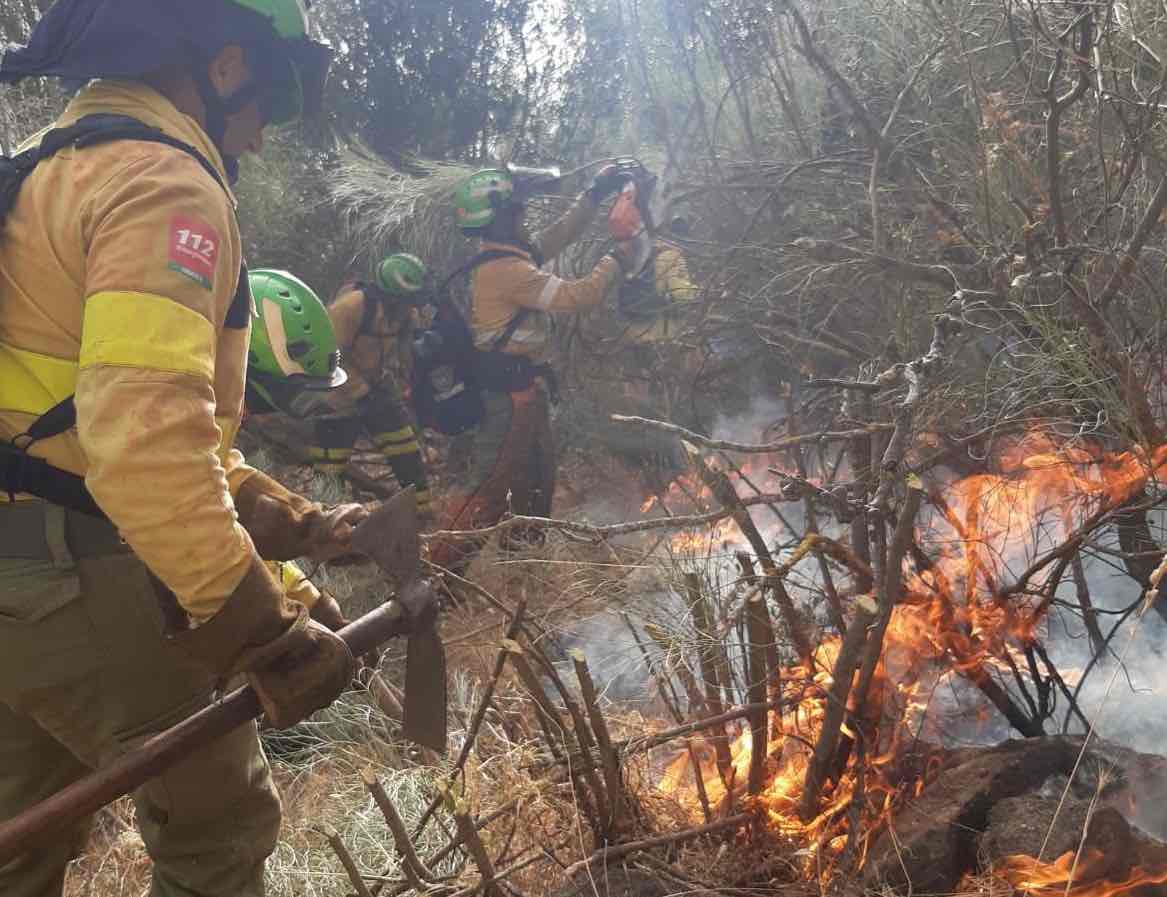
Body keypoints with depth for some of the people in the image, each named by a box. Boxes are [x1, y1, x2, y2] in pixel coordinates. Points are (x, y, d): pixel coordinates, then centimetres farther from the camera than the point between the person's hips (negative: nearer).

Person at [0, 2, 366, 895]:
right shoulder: (162, 184, -15)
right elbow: (146, 431, -30)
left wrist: (292, 519, 13)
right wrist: (264, 628, -27)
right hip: (76, 577, -10)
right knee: (220, 825, 6)